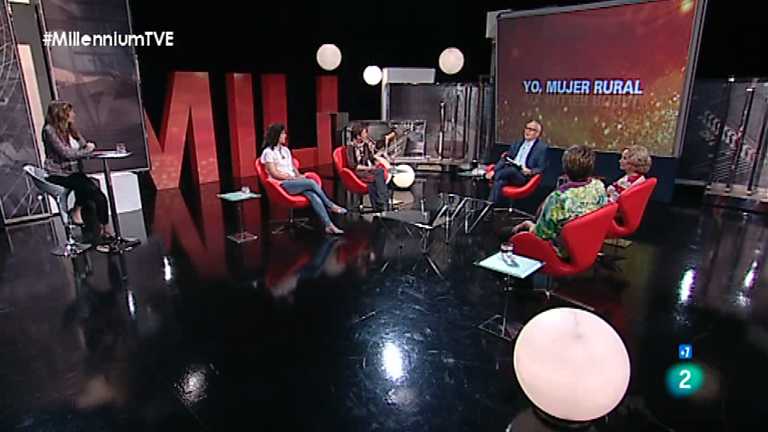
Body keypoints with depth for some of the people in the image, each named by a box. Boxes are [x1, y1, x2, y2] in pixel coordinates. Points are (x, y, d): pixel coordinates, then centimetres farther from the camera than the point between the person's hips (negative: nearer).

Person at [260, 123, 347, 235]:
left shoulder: (285, 150, 19)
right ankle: (331, 205, -11)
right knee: (311, 182, -28)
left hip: (294, 181, 6)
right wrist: (293, 177, -12)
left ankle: (329, 225, -30)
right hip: (282, 184, -6)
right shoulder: (268, 152, -3)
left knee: (314, 196, -23)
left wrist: (298, 176, 1)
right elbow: (274, 173, -9)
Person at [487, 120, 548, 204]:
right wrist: (494, 171, 0)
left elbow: (541, 169, 1)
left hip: (523, 177, -4)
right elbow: (504, 159, 17)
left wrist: (530, 172, -21)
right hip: (509, 173, 5)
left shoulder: (542, 147, 7)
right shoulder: (516, 144, 22)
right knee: (499, 182, -30)